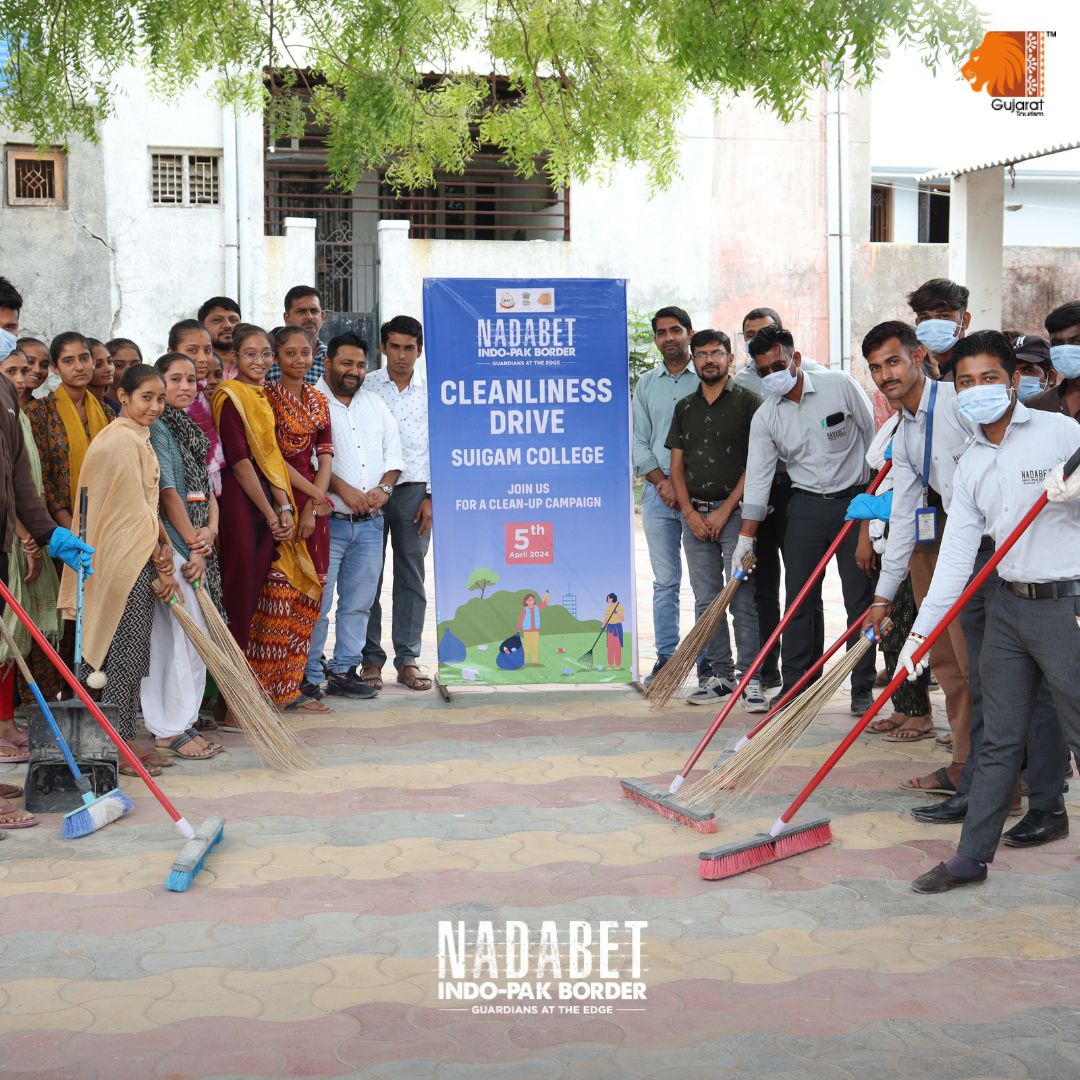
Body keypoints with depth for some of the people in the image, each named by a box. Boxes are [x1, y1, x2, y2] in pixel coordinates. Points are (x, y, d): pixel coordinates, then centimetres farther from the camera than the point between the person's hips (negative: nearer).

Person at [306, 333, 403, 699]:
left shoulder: (375, 404, 17)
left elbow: (394, 453, 16)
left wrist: (384, 488, -3)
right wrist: (344, 489, -18)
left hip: (370, 522, 6)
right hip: (328, 521, -6)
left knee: (359, 603, 9)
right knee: (317, 602, -5)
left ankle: (344, 670, 18)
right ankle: (310, 677, 3)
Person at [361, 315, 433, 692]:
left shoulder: (431, 391, 8)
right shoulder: (366, 387, 3)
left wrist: (431, 496, 1)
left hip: (414, 490, 2)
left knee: (412, 575, 2)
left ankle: (408, 658, 8)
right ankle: (371, 657, 7)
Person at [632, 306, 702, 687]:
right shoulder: (645, 384, 13)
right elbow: (639, 443, 10)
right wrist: (663, 483, -4)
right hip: (658, 492, 3)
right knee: (665, 580, 6)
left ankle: (708, 660, 5)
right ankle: (666, 658, 11)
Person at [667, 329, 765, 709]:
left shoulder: (747, 402, -1)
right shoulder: (685, 407, 14)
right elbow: (677, 465, 12)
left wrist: (724, 511, -10)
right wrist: (690, 512, -2)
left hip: (735, 512, -5)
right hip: (694, 514, 5)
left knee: (743, 599, -8)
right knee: (706, 601, 7)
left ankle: (750, 678, -3)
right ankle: (721, 676, 14)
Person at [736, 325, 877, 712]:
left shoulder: (839, 385, -7)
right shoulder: (765, 418, 0)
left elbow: (875, 435, 0)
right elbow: (758, 477, -1)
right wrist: (746, 537, -5)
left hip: (856, 502, -2)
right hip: (805, 507, 2)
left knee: (860, 599, 1)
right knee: (799, 600, 1)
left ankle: (862, 690, 9)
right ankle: (795, 687, 10)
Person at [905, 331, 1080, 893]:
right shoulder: (970, 465, 10)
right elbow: (956, 552, 7)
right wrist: (920, 629, 2)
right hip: (1008, 604, 6)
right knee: (999, 740, 11)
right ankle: (971, 858, 18)